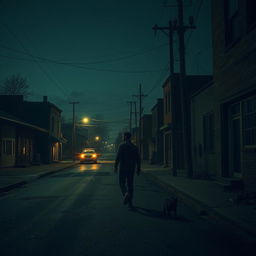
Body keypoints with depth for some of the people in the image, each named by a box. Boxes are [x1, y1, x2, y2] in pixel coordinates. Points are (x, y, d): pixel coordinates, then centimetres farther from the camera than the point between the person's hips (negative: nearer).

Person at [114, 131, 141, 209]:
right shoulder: (134, 147, 5)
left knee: (122, 183, 6)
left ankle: (126, 194, -23)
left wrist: (115, 167, -3)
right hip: (132, 169, 4)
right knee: (130, 185, 10)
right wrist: (138, 169, 11)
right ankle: (130, 202, 11)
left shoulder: (122, 146, -8)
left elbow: (118, 157, -11)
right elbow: (138, 159, 5)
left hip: (123, 168, -4)